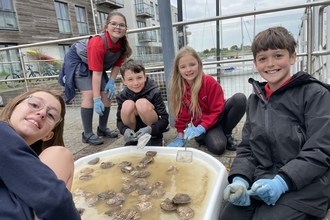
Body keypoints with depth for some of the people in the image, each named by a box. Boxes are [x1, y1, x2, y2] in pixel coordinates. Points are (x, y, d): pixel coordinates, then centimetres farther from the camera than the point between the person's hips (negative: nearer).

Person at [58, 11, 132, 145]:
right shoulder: (98, 43, -37)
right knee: (89, 94, -20)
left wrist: (111, 82, -16)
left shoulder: (123, 44, -17)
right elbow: (96, 74, -38)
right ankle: (87, 134, -10)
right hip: (77, 60, -7)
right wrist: (96, 100, -38)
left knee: (108, 94, 0)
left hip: (97, 64, 7)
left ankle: (102, 129, 16)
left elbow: (117, 64, -3)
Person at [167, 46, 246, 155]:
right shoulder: (178, 89, -10)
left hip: (219, 116, 1)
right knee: (217, 147, -32)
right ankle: (205, 136, 5)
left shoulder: (210, 82, -17)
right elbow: (182, 115, -1)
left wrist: (201, 128, -25)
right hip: (202, 124, -1)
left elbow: (217, 110, -16)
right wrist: (180, 138, -4)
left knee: (240, 98, -28)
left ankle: (227, 134, -8)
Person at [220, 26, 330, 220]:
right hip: (260, 184, 4)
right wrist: (239, 178, -9)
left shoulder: (315, 94, -5)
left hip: (302, 188, -3)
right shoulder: (254, 100, 10)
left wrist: (282, 181, -22)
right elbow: (247, 148, 9)